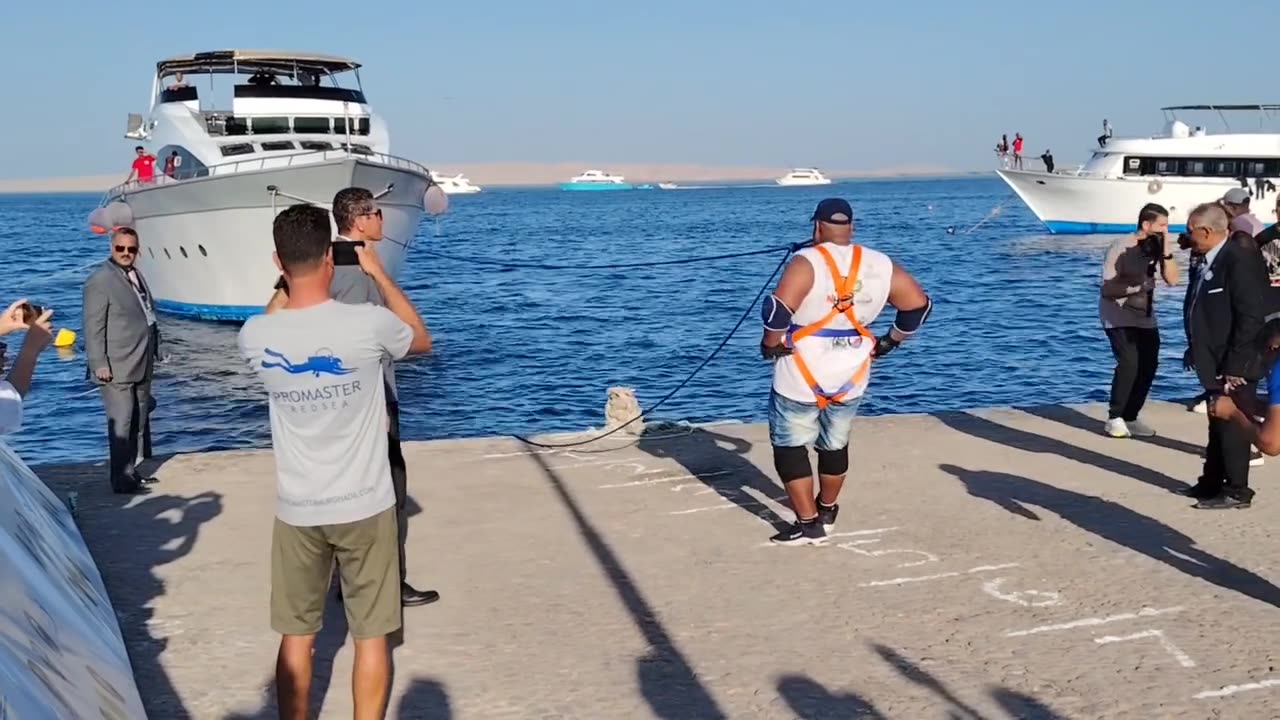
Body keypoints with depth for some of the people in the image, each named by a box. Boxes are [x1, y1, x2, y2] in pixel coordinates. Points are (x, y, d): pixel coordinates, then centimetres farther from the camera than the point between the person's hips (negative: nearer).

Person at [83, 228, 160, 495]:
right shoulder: (100, 281, -12)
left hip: (141, 367, 9)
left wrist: (151, 356, 16)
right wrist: (99, 364, -20)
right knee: (121, 424, -6)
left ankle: (131, 471, 25)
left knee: (139, 422, 15)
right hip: (117, 368, -8)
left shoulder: (136, 275, 14)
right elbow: (93, 326, -15)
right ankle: (122, 479, 0)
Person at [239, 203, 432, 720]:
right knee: (371, 635, 11)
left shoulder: (254, 337, -10)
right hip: (365, 506, -2)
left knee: (296, 636, 16)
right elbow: (422, 341, 6)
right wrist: (379, 274, 9)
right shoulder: (367, 323, -18)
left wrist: (288, 281, 14)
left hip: (296, 511, 2)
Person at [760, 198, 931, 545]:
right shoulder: (880, 266, 0)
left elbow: (778, 308, -27)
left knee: (790, 446, 8)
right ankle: (827, 511, 40)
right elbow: (918, 305, 5)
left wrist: (771, 345, -11)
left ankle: (808, 524, 8)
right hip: (850, 378, 5)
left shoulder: (806, 263, -15)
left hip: (801, 377, -5)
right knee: (835, 445, 23)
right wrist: (889, 341, 15)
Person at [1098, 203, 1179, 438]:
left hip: (1145, 316, 6)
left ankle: (1130, 417, 13)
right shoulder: (1120, 248, -17)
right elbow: (1107, 289, -16)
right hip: (1118, 315, -6)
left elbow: (1172, 279, -11)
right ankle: (1114, 418, -7)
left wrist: (1166, 253, -22)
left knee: (1148, 365, -1)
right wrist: (1135, 286, -28)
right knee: (1129, 363, -19)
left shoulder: (1158, 246, -2)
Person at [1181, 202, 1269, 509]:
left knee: (1232, 426, 0)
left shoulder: (1241, 259, -19)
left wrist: (1235, 366, -22)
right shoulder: (1211, 261, 10)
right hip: (1214, 364, 9)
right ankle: (1212, 483, 29)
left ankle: (1236, 491, 10)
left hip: (1232, 366, -9)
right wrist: (1195, 351, 14)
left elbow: (1251, 316, -22)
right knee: (1217, 425, 18)